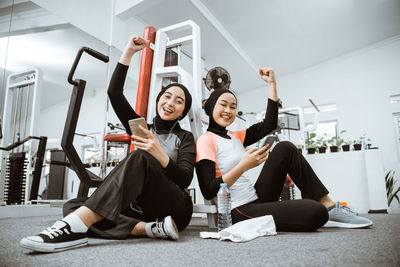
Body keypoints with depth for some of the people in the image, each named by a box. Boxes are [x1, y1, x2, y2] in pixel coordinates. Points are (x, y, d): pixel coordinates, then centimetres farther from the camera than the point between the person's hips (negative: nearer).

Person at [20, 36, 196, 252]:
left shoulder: (185, 137, 10)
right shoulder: (142, 128, 19)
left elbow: (185, 179, -7)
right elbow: (114, 92, 8)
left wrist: (160, 155, -24)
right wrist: (129, 52, 6)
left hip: (174, 208, -4)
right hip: (139, 208, 4)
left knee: (140, 158, -32)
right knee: (72, 206, -18)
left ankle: (74, 227, -43)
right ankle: (150, 229, -33)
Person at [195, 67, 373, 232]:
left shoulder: (235, 137, 14)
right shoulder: (206, 140, -10)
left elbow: (269, 124, 11)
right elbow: (208, 191, -18)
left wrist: (271, 83, 11)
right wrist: (243, 166, -24)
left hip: (256, 200, 9)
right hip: (240, 211, -9)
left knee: (284, 148, 0)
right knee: (315, 211, -28)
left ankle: (329, 206, 0)